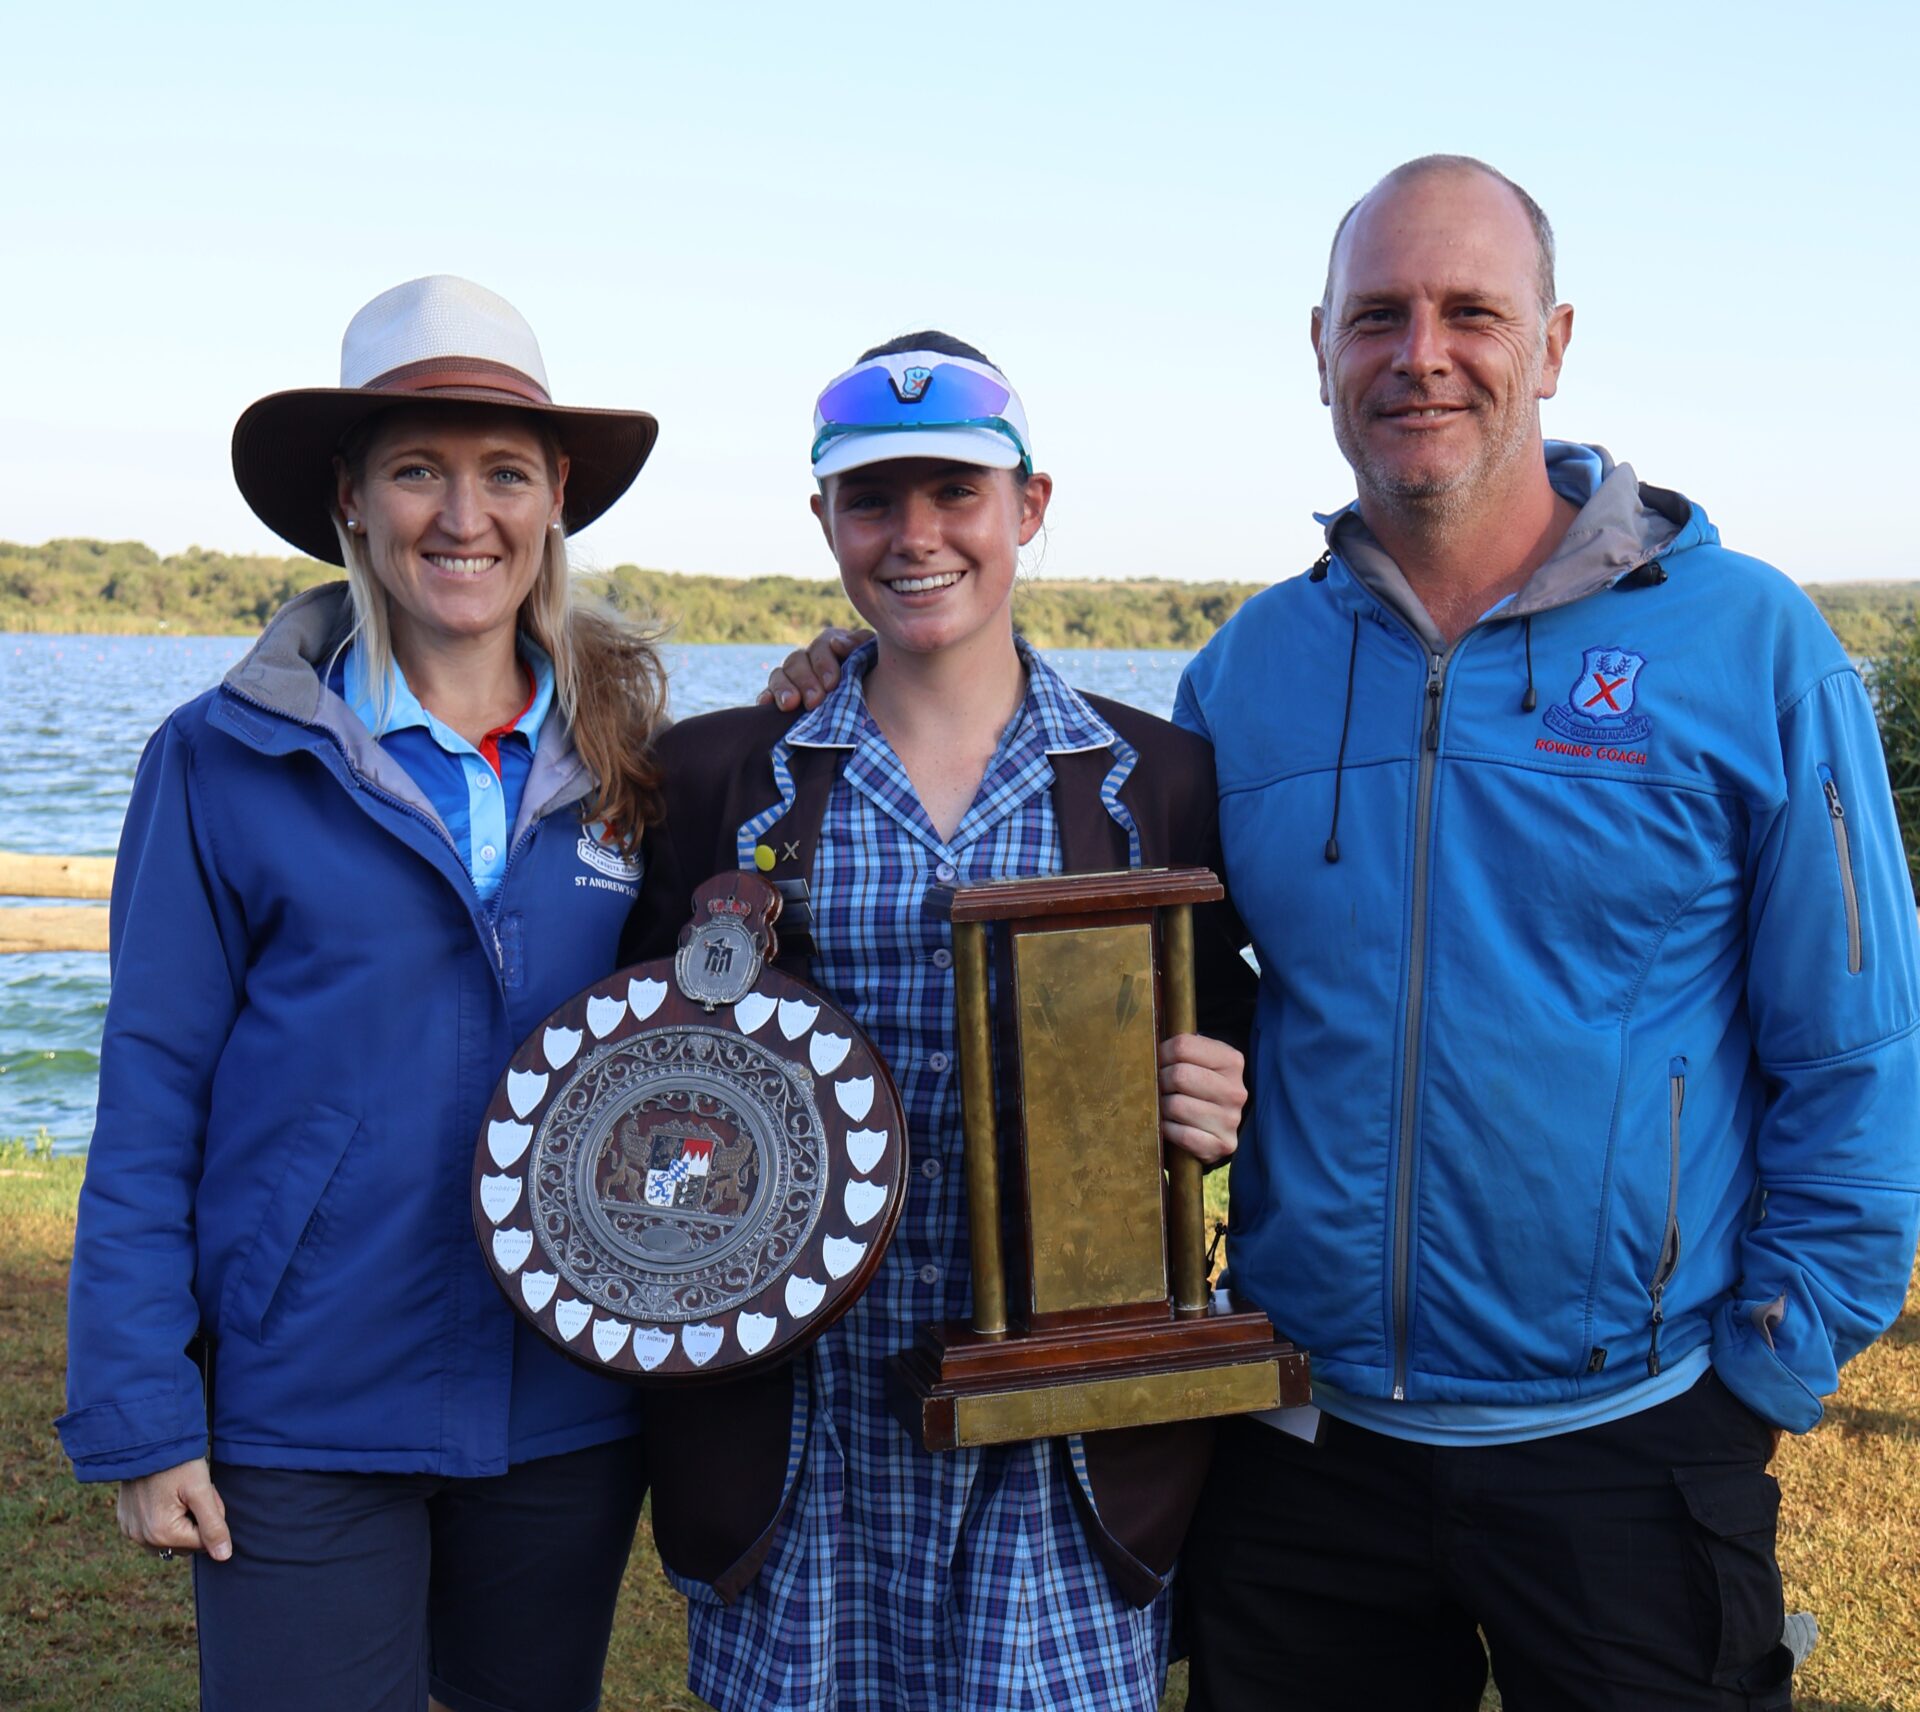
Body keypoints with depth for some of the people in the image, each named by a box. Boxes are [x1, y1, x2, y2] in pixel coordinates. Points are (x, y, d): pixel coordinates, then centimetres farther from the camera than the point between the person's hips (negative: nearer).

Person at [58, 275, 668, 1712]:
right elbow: (150, 1105, -5)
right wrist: (141, 1420, -7)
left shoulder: (622, 757, 3)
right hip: (306, 1417, -3)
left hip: (570, 1413, 3)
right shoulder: (226, 760, -6)